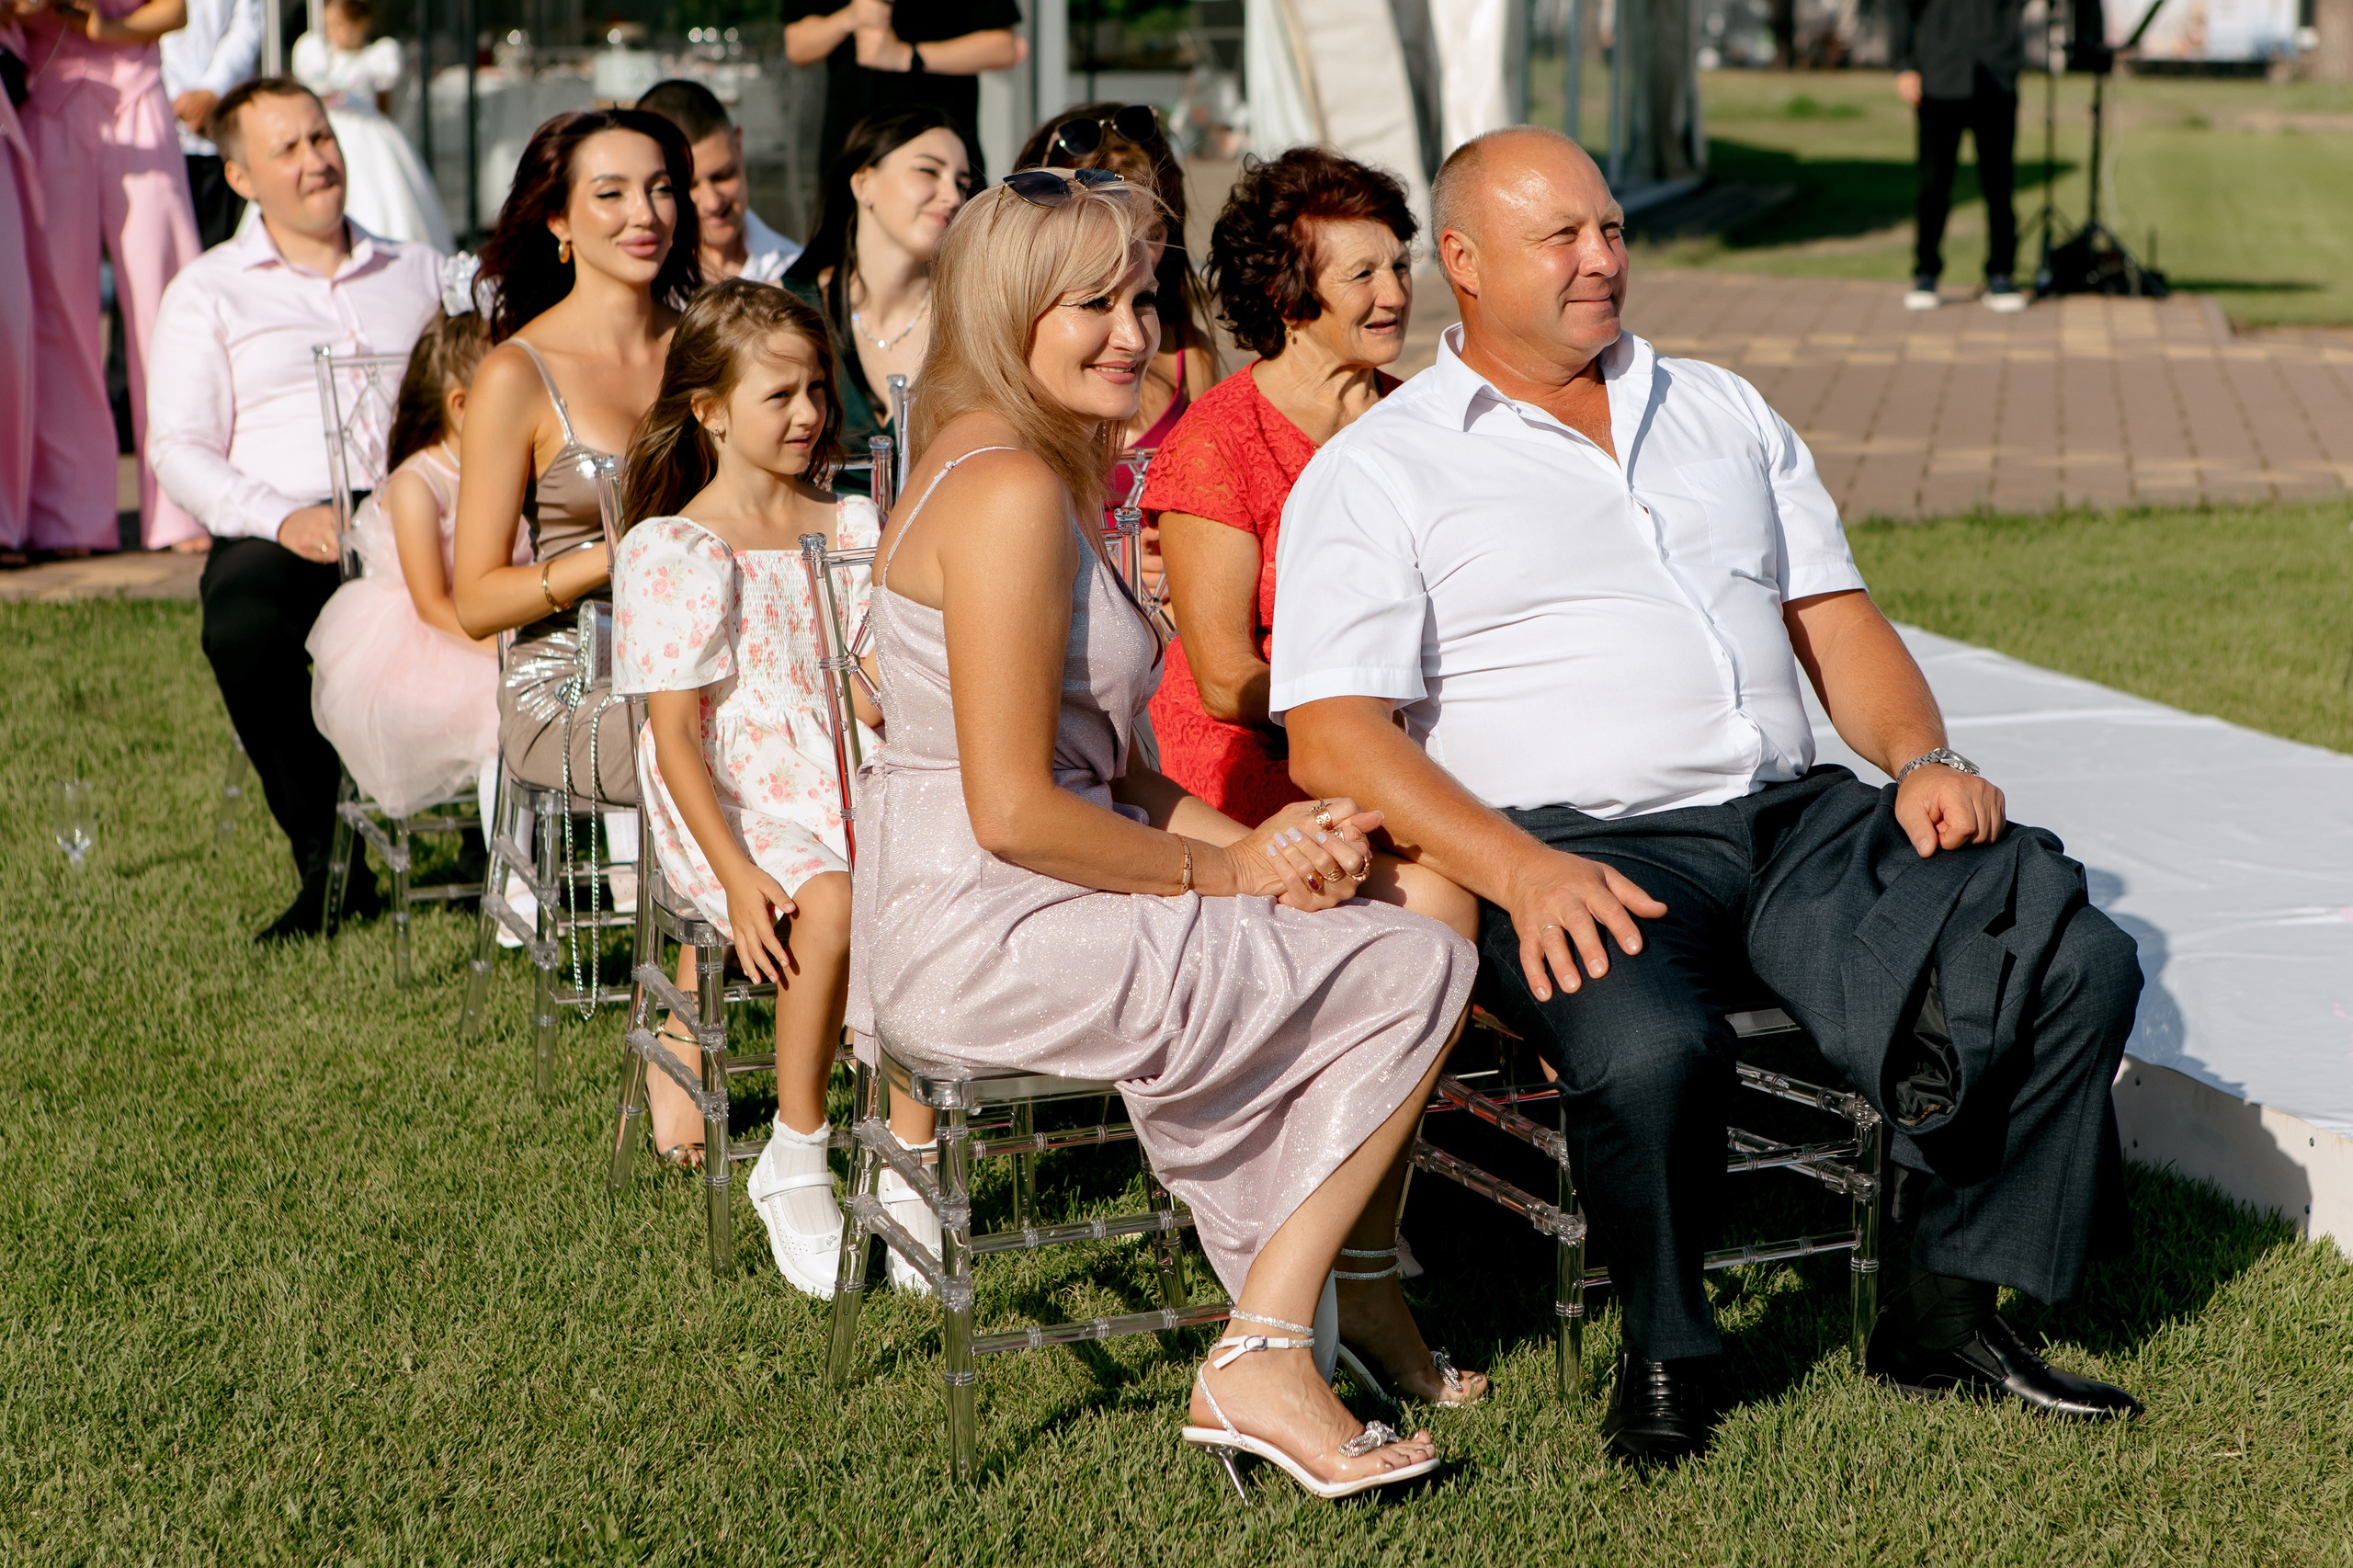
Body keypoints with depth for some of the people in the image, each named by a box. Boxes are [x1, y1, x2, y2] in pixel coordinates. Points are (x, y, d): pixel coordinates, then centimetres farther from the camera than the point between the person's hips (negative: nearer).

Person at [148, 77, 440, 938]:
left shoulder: (420, 272, 25)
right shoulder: (208, 293, 16)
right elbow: (179, 448, 5)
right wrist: (283, 518, -14)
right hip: (281, 534, -1)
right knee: (243, 625, -38)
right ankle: (329, 862, -22)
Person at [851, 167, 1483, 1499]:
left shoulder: (1059, 478, 16)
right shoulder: (1012, 492, -17)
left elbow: (1110, 772, 15)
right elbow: (1014, 812, -22)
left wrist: (1265, 845, -1)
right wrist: (1226, 870, -9)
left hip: (1014, 919, 10)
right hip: (986, 937, -10)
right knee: (1420, 969, -7)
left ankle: (1357, 1298, 19)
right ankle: (1266, 1363, -2)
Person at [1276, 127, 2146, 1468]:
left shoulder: (1722, 414, 23)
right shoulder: (1376, 475, 4)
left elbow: (1837, 623, 21)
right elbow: (1332, 736, -7)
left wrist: (1923, 761, 0)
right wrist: (1519, 869, -21)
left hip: (1799, 818, 5)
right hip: (1576, 855, -5)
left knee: (2082, 965, -15)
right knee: (1653, 1052, -37)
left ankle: (1946, 1307, 2)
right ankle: (1665, 1353, -7)